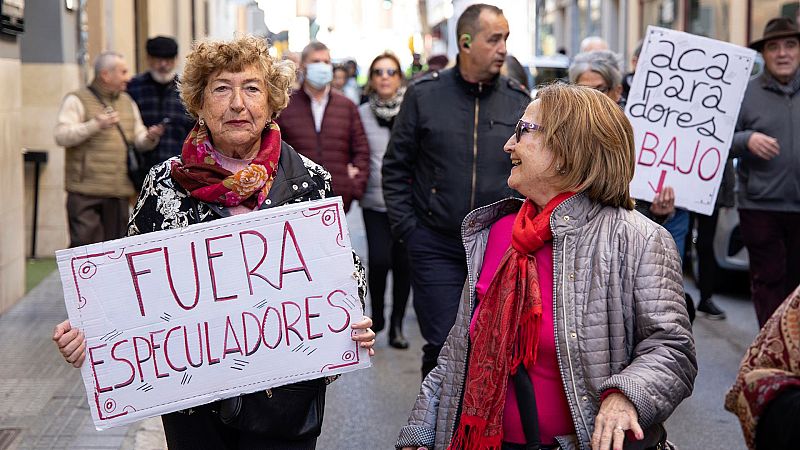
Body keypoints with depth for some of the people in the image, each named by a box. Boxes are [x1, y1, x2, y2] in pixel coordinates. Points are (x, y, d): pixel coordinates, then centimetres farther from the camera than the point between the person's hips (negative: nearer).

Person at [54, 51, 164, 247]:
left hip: (119, 193, 6)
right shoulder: (77, 100, -1)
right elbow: (61, 135, -12)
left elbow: (139, 140, 20)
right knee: (85, 242, -11)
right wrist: (95, 125, -21)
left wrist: (150, 138, -3)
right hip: (86, 191, -6)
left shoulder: (127, 102, 19)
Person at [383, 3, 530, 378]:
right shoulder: (424, 94, -1)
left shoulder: (518, 101, 4)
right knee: (443, 344, -3)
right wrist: (406, 228, -3)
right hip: (437, 246, -2)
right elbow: (396, 168, 3)